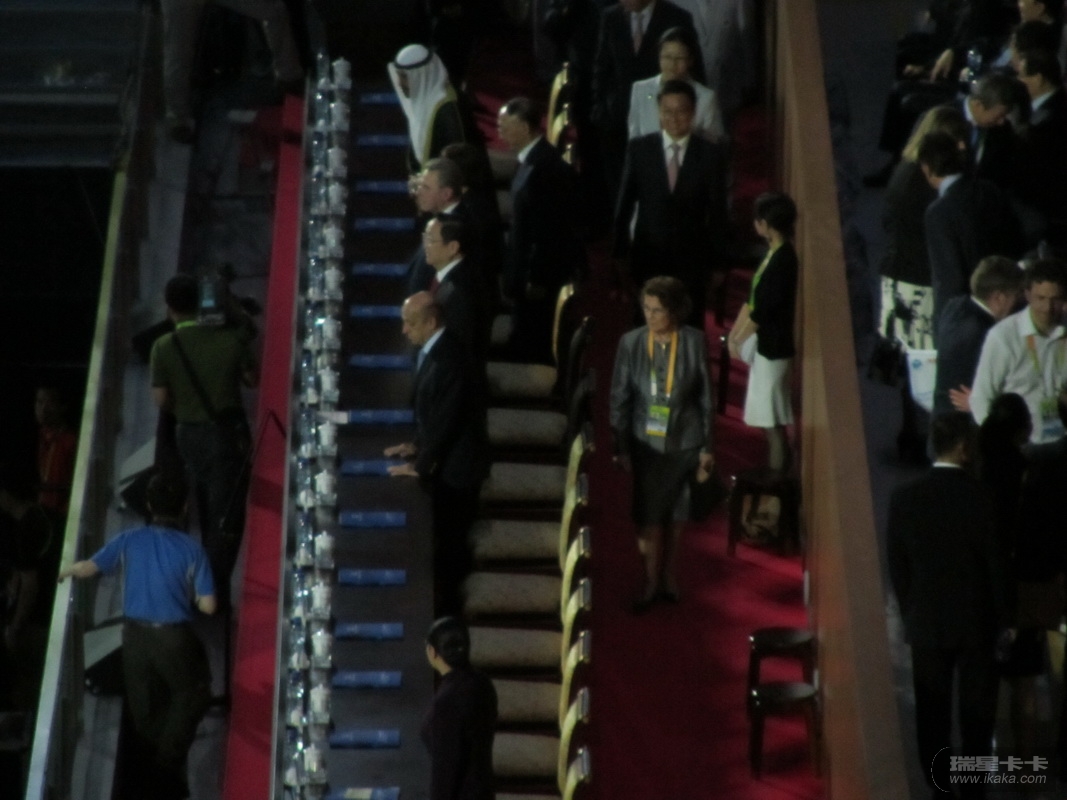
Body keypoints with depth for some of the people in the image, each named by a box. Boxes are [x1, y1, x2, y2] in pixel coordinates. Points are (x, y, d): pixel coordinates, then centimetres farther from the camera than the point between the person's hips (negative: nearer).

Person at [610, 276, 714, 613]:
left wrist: (708, 445, -1)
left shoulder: (694, 342, -10)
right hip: (645, 442, 0)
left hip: (683, 441, 0)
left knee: (675, 514, 14)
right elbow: (620, 398, -4)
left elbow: (705, 396, -3)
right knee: (648, 514, 5)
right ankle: (651, 581, 20)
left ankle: (669, 575, 32)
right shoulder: (631, 343, -10)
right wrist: (621, 447, -4)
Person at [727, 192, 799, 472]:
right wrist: (734, 332, 6)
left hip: (773, 349, -10)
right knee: (770, 420, 18)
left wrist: (739, 340, -11)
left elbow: (762, 310, -21)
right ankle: (776, 475, 27)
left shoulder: (783, 260, -22)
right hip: (766, 346, 10)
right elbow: (753, 299, 13)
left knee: (773, 423, -2)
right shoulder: (774, 253, 7)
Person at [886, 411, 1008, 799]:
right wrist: (1004, 619, 3)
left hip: (926, 622, 2)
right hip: (976, 621, -2)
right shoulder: (982, 497, -16)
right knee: (976, 710, 10)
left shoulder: (904, 497, -8)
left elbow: (897, 565, -1)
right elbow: (997, 564, -9)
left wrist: (910, 613, 12)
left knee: (932, 713, 10)